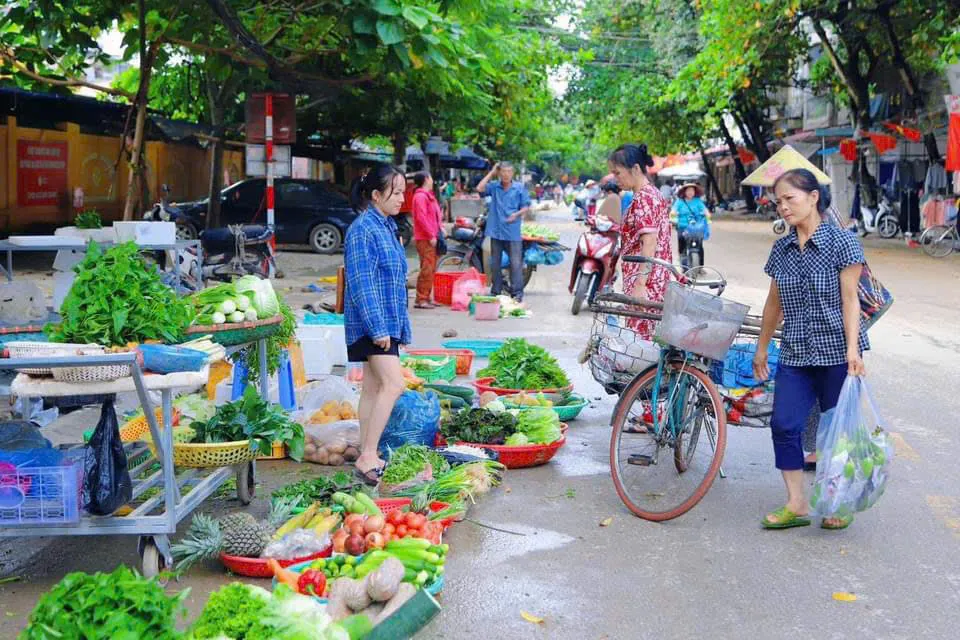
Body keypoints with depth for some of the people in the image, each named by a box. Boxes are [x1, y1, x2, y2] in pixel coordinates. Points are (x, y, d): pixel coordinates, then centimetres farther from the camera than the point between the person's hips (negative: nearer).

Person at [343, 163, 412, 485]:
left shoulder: (387, 227, 15)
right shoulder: (362, 229, -15)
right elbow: (361, 284, -20)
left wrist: (401, 324, 22)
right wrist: (378, 328, -23)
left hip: (388, 323, 10)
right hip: (371, 323, -9)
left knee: (374, 388, 11)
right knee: (393, 384, -17)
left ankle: (367, 457, 18)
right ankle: (367, 457, -14)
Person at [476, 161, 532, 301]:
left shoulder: (519, 188, 3)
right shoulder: (494, 187, 6)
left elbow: (526, 206, 5)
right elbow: (480, 189, -9)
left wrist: (517, 214, -15)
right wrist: (491, 173, -2)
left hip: (513, 232, -2)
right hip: (496, 231, 2)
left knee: (516, 263, -5)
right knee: (494, 263, 10)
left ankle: (517, 292, -1)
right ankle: (496, 291, 20)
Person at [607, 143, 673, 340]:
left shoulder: (643, 198, -14)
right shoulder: (653, 194, 16)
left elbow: (649, 244, -22)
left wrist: (640, 284, -26)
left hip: (644, 281, -10)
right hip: (656, 278, 10)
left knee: (638, 334, -8)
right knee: (645, 334, 11)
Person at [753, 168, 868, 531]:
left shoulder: (842, 242, -7)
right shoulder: (781, 249, 7)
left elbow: (849, 299, -10)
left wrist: (852, 348, -18)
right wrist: (762, 346, 19)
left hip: (836, 352, -4)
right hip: (795, 353, 5)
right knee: (783, 424, -5)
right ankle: (796, 505, 5)